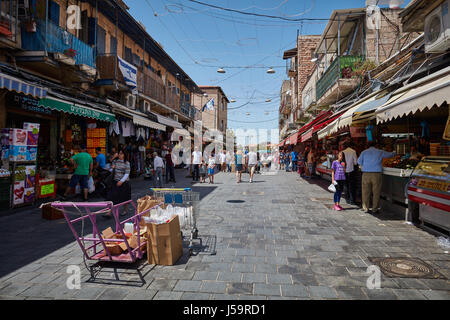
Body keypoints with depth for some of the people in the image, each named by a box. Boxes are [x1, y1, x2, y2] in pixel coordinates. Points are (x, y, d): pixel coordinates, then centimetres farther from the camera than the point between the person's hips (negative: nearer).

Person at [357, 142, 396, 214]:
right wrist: (394, 153, 45)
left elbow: (359, 162, 8)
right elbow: (390, 155, 22)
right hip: (377, 174, -1)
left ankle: (365, 208, 11)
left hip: (366, 173, 1)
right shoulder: (380, 152, 8)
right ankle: (375, 209, 8)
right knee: (376, 192, 4)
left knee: (366, 192, 6)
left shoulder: (364, 152, 8)